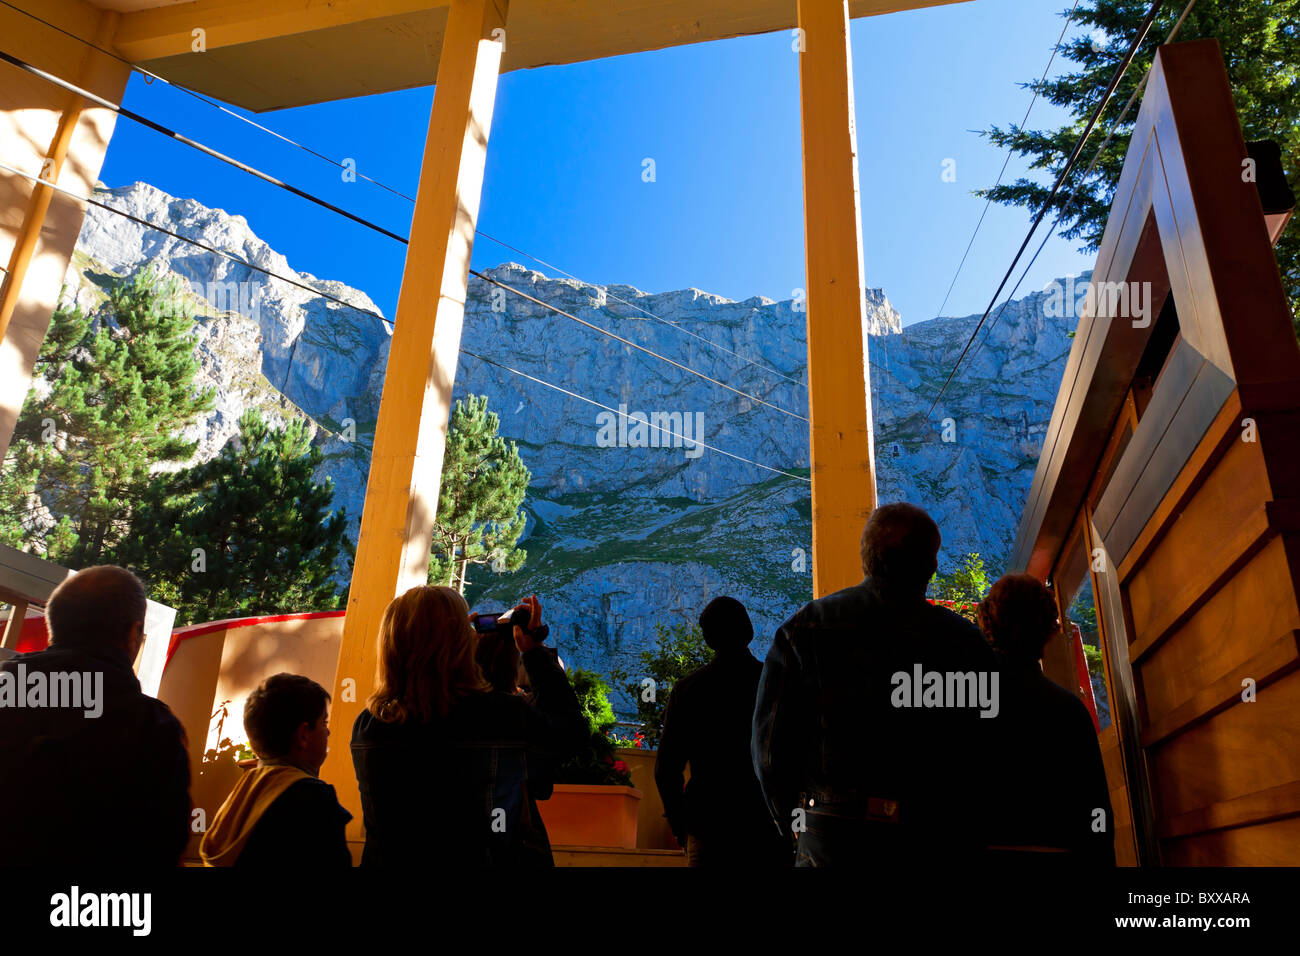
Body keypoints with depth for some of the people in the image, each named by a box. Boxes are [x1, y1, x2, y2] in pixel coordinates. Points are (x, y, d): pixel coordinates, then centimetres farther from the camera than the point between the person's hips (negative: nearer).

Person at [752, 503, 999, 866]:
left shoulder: (806, 627, -4)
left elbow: (772, 744, -4)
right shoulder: (966, 640, -4)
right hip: (939, 845, 1)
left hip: (832, 840, 0)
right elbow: (986, 754, -1)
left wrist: (797, 826, 8)